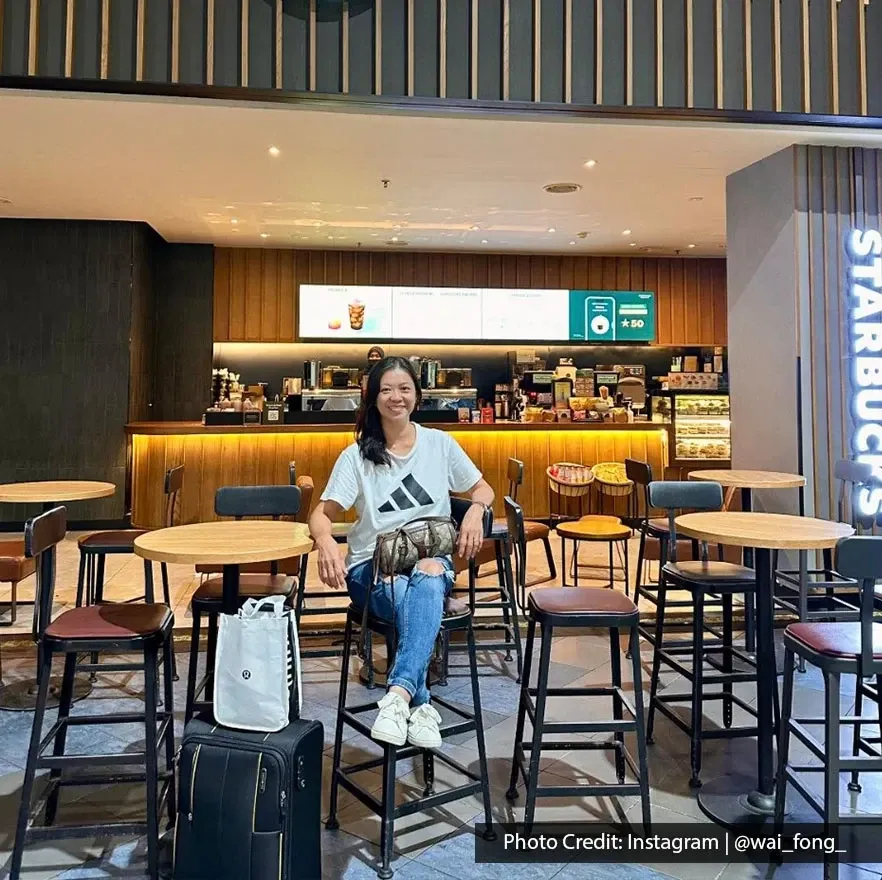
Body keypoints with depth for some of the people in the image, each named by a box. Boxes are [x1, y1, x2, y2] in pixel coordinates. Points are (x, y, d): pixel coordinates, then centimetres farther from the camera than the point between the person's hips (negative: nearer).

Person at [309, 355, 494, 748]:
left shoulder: (440, 443, 8)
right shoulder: (357, 455, 3)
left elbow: (482, 488, 17)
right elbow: (321, 514, -2)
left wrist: (475, 510, -9)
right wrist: (327, 544, -27)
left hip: (432, 559, 1)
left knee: (427, 578, -37)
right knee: (404, 592, -36)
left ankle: (398, 695, -46)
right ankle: (419, 704, -30)